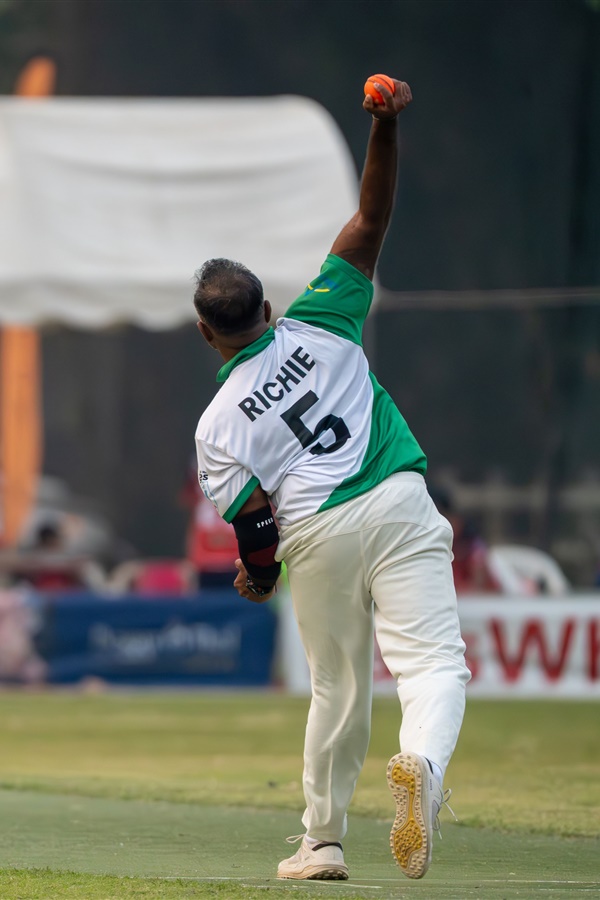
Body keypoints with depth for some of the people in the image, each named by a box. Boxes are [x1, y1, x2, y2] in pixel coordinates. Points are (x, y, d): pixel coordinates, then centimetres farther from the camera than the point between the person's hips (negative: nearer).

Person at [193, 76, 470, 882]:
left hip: (317, 531, 1)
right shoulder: (318, 325, 7)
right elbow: (371, 223, 6)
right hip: (397, 502, -1)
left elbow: (256, 524, -1)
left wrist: (258, 579, 19)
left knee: (338, 688, 17)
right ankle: (422, 764, -39)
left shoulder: (218, 427, 4)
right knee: (433, 662, -8)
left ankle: (322, 842, 25)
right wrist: (385, 127, -3)